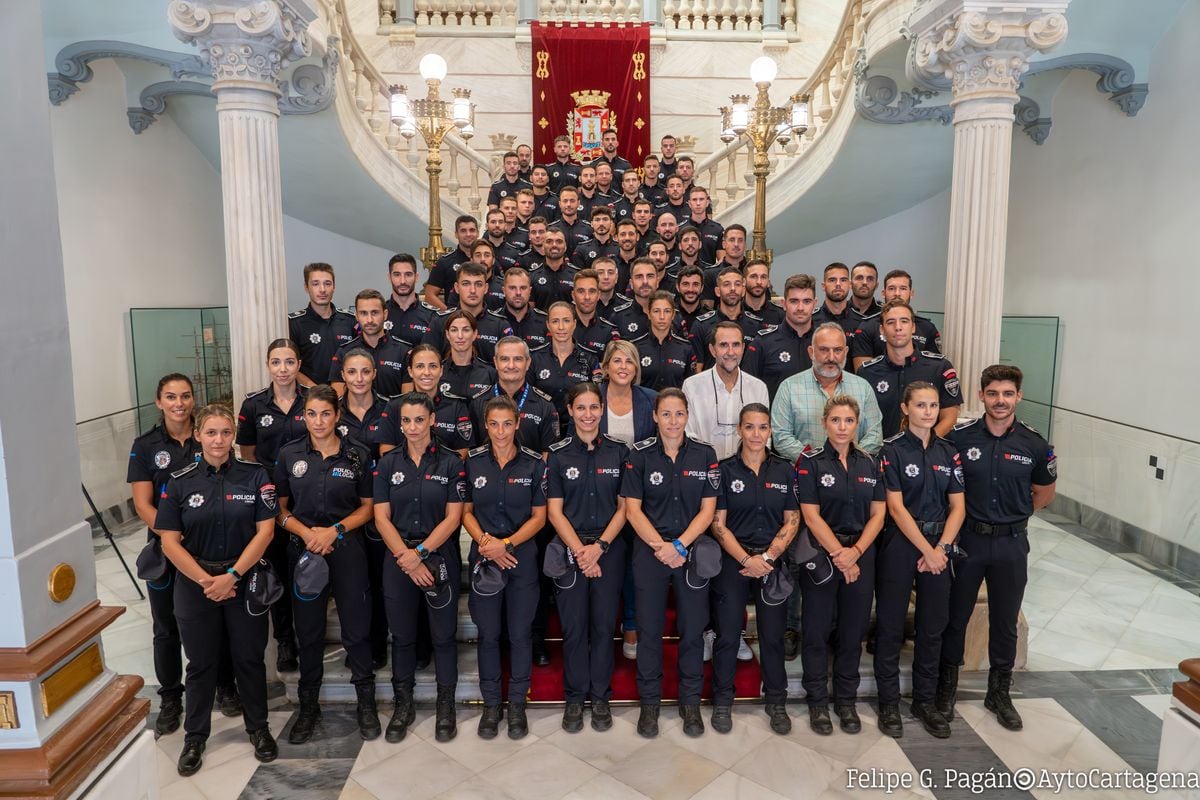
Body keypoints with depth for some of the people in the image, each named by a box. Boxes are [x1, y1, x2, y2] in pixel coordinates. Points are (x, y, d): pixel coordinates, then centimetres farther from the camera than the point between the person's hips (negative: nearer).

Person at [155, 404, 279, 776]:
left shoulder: (255, 475, -5)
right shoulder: (180, 481, -3)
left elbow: (265, 530, -8)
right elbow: (170, 541, -4)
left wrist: (232, 575, -14)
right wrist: (205, 580, -12)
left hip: (245, 580, 0)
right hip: (195, 582, 1)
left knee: (249, 658, 11)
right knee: (201, 662, 12)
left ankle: (258, 728, 29)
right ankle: (195, 737, 30)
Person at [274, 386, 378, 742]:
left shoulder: (358, 455, -3)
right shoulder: (289, 454, 1)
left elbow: (367, 507, 2)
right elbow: (280, 509, 5)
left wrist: (334, 530, -12)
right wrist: (307, 533, -12)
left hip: (348, 550, -1)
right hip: (304, 551, 2)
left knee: (357, 629, 4)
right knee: (308, 632, 11)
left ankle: (366, 703, 21)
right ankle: (308, 706, 28)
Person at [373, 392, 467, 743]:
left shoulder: (451, 462, -2)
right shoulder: (388, 463, 4)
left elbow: (453, 517, -6)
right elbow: (382, 518, 0)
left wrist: (420, 552, -14)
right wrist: (406, 558, -11)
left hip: (440, 557, -2)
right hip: (398, 559, 2)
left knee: (444, 633, 5)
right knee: (402, 633, 11)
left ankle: (446, 705, 21)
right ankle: (402, 704, 27)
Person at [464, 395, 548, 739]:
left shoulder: (534, 463, -5)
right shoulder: (472, 461, 0)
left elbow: (539, 516, -2)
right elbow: (466, 512, 6)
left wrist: (507, 544, -13)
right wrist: (483, 541, -12)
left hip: (522, 557, -1)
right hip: (483, 557, 1)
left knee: (520, 633, 6)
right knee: (488, 633, 9)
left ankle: (517, 704, 24)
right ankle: (491, 703, 26)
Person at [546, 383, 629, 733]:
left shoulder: (619, 452, 2)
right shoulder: (558, 454, 0)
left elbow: (624, 507, 3)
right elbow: (554, 511, -1)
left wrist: (600, 546, -9)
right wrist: (579, 550, -10)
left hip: (610, 548, 1)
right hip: (570, 548, -1)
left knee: (604, 625, 7)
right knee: (574, 626, 4)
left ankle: (601, 697, 23)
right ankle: (574, 698, 20)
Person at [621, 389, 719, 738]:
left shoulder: (705, 455, 0)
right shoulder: (640, 454, -2)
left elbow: (707, 509, -2)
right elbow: (633, 509, -4)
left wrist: (679, 546, -12)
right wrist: (660, 546, -13)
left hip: (693, 551, 1)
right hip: (649, 551, -1)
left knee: (693, 627, 6)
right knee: (649, 628, 5)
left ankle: (690, 702, 23)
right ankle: (649, 703, 21)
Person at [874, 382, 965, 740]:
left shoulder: (948, 452, 7)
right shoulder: (892, 450, -7)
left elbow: (957, 507, 4)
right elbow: (896, 508, -11)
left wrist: (941, 548, -9)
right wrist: (926, 550, -13)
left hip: (939, 544, 4)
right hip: (899, 543, -4)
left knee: (933, 626, 11)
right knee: (891, 626, 3)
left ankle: (925, 700, 26)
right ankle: (889, 702, 16)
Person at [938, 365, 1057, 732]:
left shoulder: (1034, 444, -5)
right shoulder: (959, 437, -9)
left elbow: (1045, 493, 12)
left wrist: (1012, 513, 7)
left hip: (1011, 543, 1)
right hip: (967, 538, -1)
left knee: (1005, 622, 14)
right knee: (955, 615, 10)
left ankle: (999, 692, 32)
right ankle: (947, 687, 28)